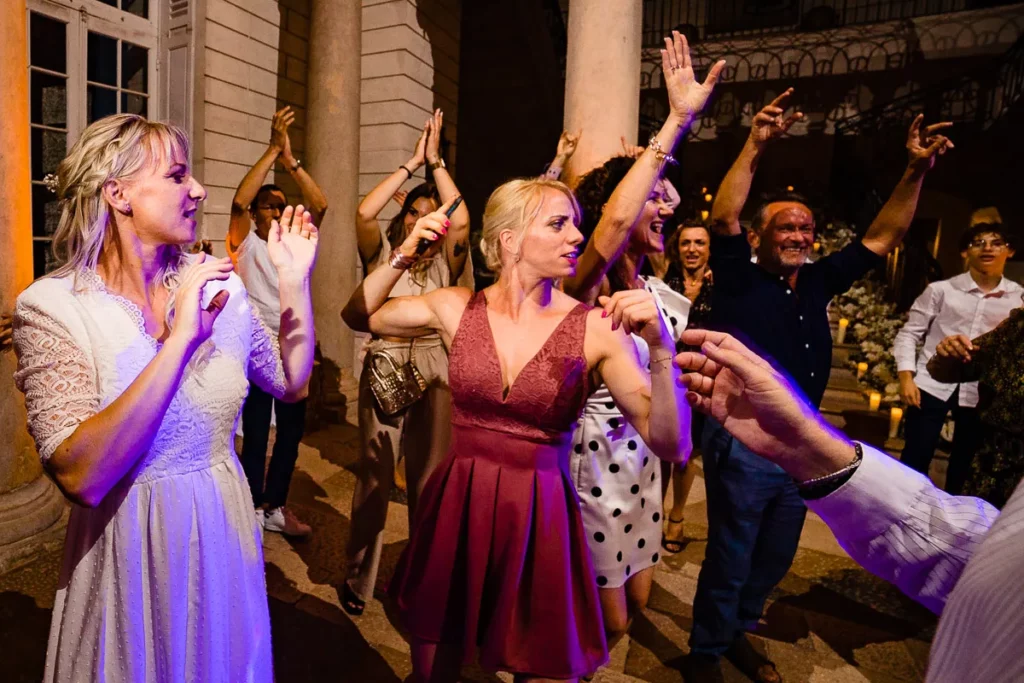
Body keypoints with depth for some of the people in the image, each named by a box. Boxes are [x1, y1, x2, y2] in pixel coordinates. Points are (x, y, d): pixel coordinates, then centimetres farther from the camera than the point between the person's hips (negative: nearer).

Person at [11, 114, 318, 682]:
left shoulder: (218, 284, -4)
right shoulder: (51, 306, -16)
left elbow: (291, 383, 4)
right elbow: (81, 477, -27)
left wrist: (294, 280, -6)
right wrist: (181, 340, -31)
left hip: (223, 534, 4)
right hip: (129, 549, -4)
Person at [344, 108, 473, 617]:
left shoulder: (444, 263, 8)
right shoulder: (383, 255, 8)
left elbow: (461, 220, -10)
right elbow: (364, 213, -9)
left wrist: (436, 160, -1)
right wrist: (411, 162, -3)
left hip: (435, 372, 1)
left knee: (430, 479, 7)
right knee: (375, 475, 2)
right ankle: (359, 579, 18)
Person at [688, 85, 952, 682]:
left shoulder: (818, 282, 7)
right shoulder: (740, 281, -9)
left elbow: (882, 238, 10)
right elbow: (723, 219, -23)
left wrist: (917, 171, 1)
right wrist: (755, 148, -31)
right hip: (743, 444, -6)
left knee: (775, 560, 21)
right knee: (729, 561, 7)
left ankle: (738, 632, 43)